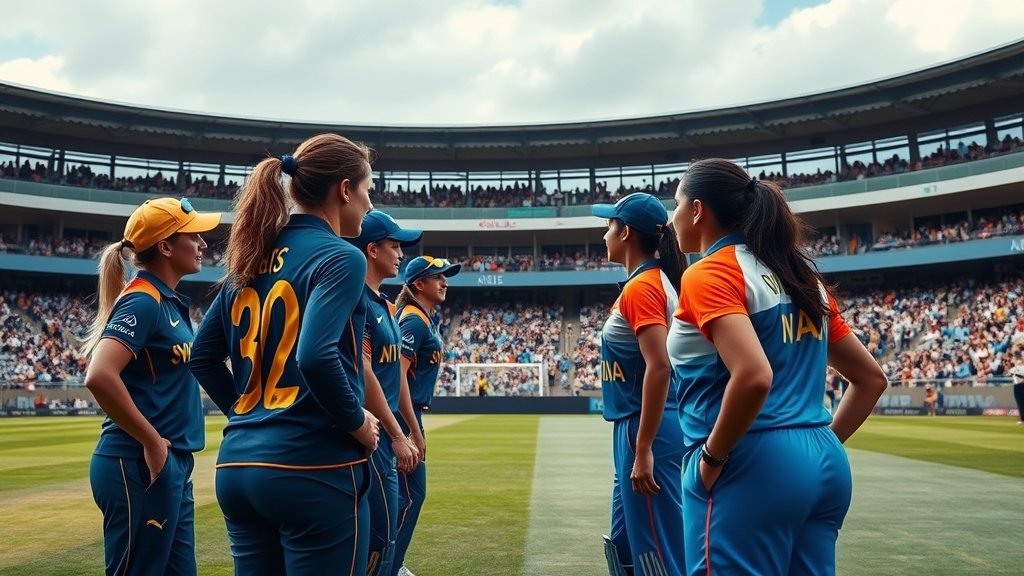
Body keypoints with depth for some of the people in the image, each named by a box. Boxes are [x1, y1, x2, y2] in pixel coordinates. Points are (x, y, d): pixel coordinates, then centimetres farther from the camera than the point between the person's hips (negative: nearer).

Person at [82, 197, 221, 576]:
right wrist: (152, 442, -19)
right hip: (140, 467, -9)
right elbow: (99, 377, -27)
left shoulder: (170, 301, 12)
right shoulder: (143, 301, -14)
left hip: (172, 466, 9)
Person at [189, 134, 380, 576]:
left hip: (237, 467, 7)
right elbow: (316, 357, -25)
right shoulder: (341, 257, -11)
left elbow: (203, 357, 14)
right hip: (313, 471, -7)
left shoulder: (252, 260, 11)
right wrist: (358, 423, -11)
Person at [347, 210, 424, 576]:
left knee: (381, 532, 16)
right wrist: (397, 436, -17)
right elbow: (362, 373, -20)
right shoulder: (356, 300, -15)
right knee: (380, 534, -4)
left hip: (384, 435, 10)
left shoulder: (385, 304, 15)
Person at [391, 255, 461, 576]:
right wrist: (414, 432, -23)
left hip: (409, 414, 10)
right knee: (411, 494, -5)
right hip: (404, 416, -10)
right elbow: (398, 375, -23)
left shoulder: (428, 319, 13)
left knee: (405, 492, 16)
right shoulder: (414, 320, -16)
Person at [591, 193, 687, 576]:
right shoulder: (654, 281, 13)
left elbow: (659, 367, -24)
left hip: (647, 430, -10)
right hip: (636, 428, 10)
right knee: (625, 545, 20)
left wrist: (643, 448, -24)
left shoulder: (640, 287, -16)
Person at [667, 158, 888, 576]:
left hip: (750, 469, -8)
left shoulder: (709, 275, -10)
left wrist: (712, 456, -14)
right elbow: (871, 378, 17)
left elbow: (753, 376, -26)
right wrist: (822, 441, 16)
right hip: (825, 466, 8)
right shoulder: (803, 277, 14)